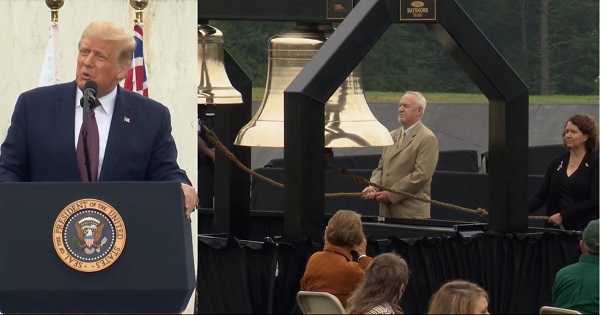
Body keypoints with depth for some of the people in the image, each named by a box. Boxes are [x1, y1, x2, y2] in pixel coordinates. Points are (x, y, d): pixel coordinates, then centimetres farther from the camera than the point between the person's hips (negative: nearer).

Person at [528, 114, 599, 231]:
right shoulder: (556, 163, 11)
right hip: (556, 228, 4)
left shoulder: (594, 163, -3)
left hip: (584, 229, -4)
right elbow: (541, 196, 9)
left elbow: (594, 201, -11)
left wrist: (563, 215, -15)